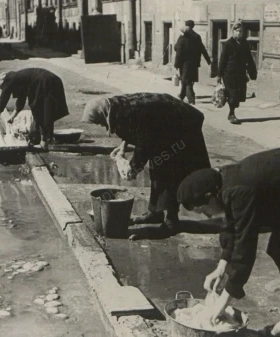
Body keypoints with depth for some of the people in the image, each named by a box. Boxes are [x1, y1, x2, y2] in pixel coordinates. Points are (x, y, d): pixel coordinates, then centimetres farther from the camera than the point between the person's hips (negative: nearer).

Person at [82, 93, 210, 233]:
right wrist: (124, 143, 5)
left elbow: (143, 144, -24)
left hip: (181, 127, -10)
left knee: (169, 175, -10)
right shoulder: (118, 106, -3)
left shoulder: (130, 114, -31)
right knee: (158, 169, 13)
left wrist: (134, 168, -12)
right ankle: (155, 211, 21)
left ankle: (171, 219, -3)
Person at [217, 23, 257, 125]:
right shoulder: (229, 44, -4)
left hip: (241, 74, 4)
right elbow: (223, 59, -4)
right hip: (230, 73, -4)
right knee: (233, 94, -5)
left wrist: (253, 71, 12)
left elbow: (249, 59, 15)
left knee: (240, 94, 3)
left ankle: (231, 113, 19)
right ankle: (231, 114, 9)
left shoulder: (245, 43, 8)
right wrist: (219, 74, -5)